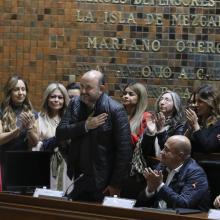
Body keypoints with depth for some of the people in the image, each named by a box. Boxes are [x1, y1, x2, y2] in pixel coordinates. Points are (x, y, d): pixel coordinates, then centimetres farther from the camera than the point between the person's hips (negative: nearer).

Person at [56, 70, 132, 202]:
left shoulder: (115, 110, -12)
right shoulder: (75, 105, 5)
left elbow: (124, 150, -12)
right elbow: (60, 134, -1)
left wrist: (116, 184, -13)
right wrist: (85, 126, -15)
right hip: (77, 181, 5)